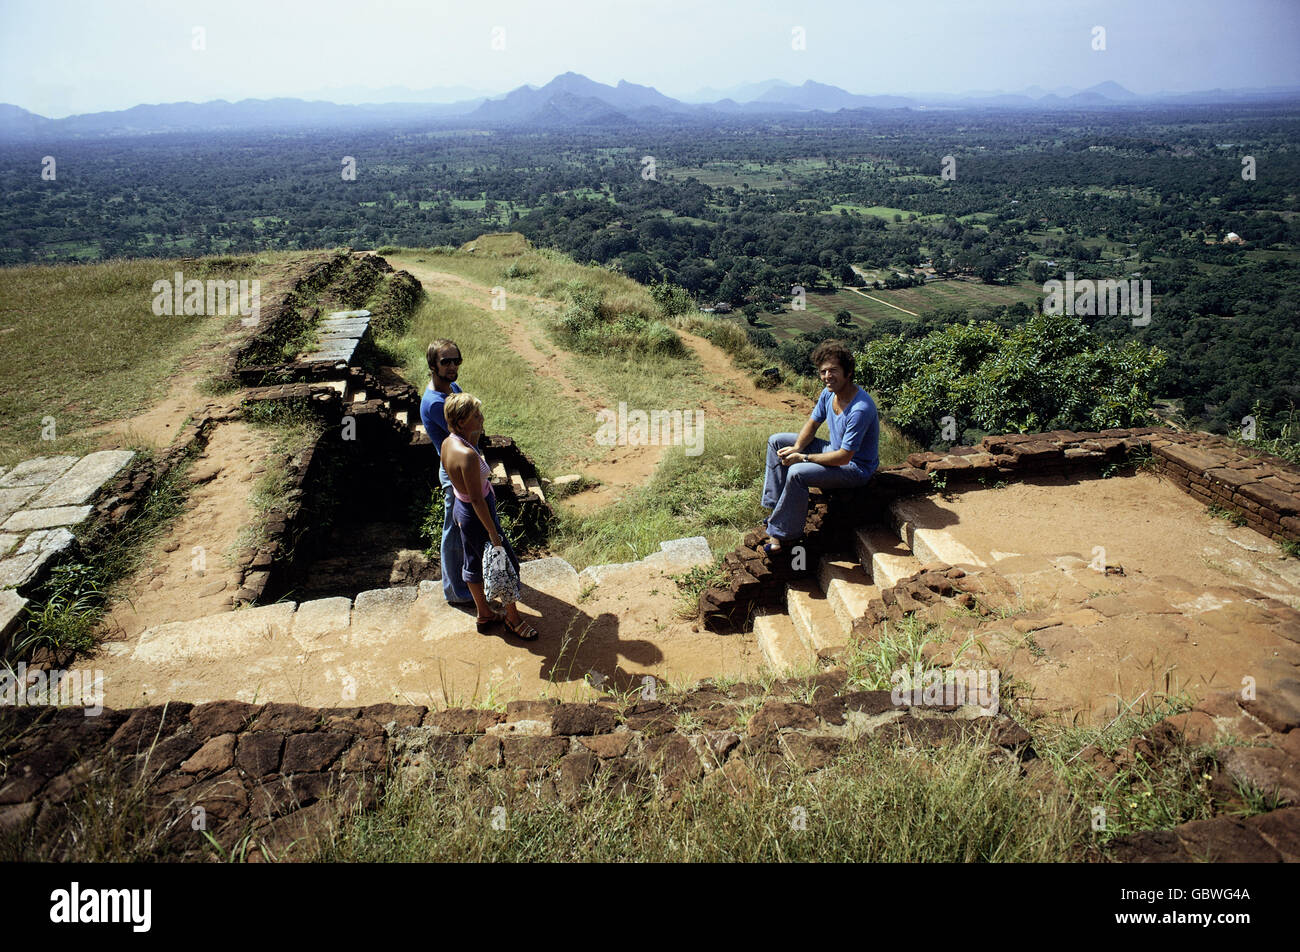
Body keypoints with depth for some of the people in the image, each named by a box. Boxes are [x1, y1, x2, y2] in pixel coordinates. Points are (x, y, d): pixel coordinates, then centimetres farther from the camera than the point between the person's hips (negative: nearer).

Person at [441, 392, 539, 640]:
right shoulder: (467, 455, -34)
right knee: (507, 564, 9)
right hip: (477, 516, -10)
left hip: (461, 509, 10)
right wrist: (493, 533, -20)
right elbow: (476, 499, -27)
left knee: (473, 562, 24)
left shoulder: (448, 443, -7)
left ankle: (484, 614, 43)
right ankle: (512, 617, 28)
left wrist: (476, 433, 5)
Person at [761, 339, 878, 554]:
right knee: (776, 441, 7)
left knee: (797, 473, -30)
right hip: (834, 449, 10)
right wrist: (796, 448, -10)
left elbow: (844, 457, -30)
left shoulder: (861, 409, -32)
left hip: (856, 467, -9)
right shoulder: (829, 393, -6)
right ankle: (777, 506, 6)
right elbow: (812, 424, 9)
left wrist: (803, 457, -23)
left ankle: (783, 534, -13)